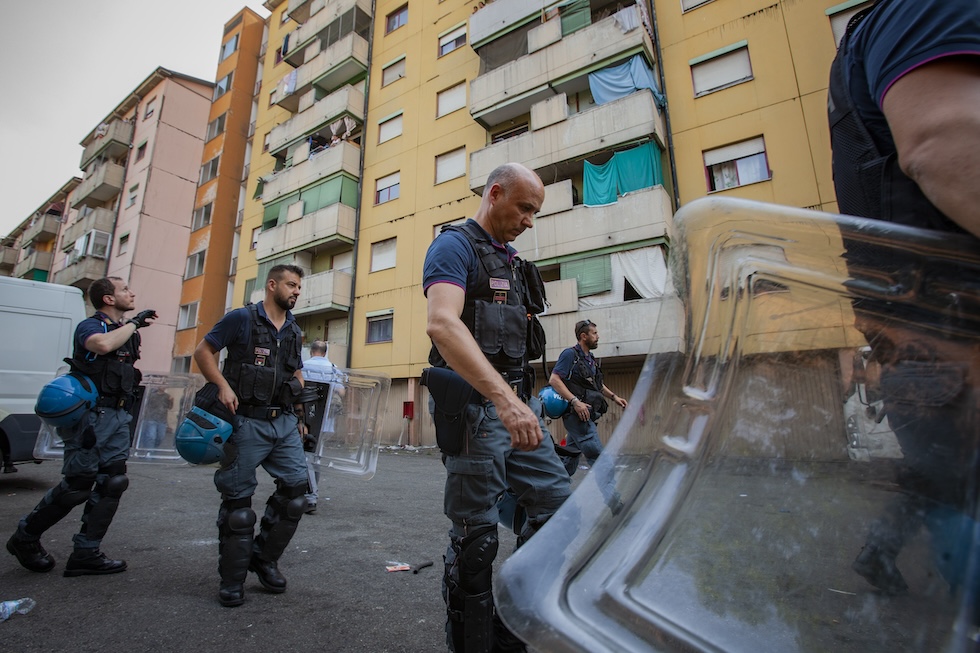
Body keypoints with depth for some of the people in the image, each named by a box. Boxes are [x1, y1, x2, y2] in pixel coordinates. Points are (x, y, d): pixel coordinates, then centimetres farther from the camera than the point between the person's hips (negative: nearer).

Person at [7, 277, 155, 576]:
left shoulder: (126, 331, 16)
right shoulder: (90, 325, -8)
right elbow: (103, 344, -33)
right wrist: (134, 322, -21)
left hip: (118, 416, 8)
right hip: (91, 415, -8)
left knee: (113, 484, 4)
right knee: (77, 486, -2)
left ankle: (86, 554, 13)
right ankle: (25, 538, 23)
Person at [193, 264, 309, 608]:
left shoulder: (295, 332, 13)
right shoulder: (241, 318, -3)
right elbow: (203, 351, -1)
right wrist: (223, 385, -15)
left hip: (284, 422, 5)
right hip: (247, 421, -5)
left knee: (296, 485, -3)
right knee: (238, 499, 4)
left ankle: (265, 558, 19)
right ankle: (232, 579, 20)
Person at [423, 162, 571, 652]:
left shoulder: (512, 261, 20)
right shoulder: (454, 246, -7)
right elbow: (443, 324, -25)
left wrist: (532, 400, 18)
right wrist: (505, 399, -34)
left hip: (519, 404, 9)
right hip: (476, 409, -8)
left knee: (558, 506, 10)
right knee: (476, 538, 3)